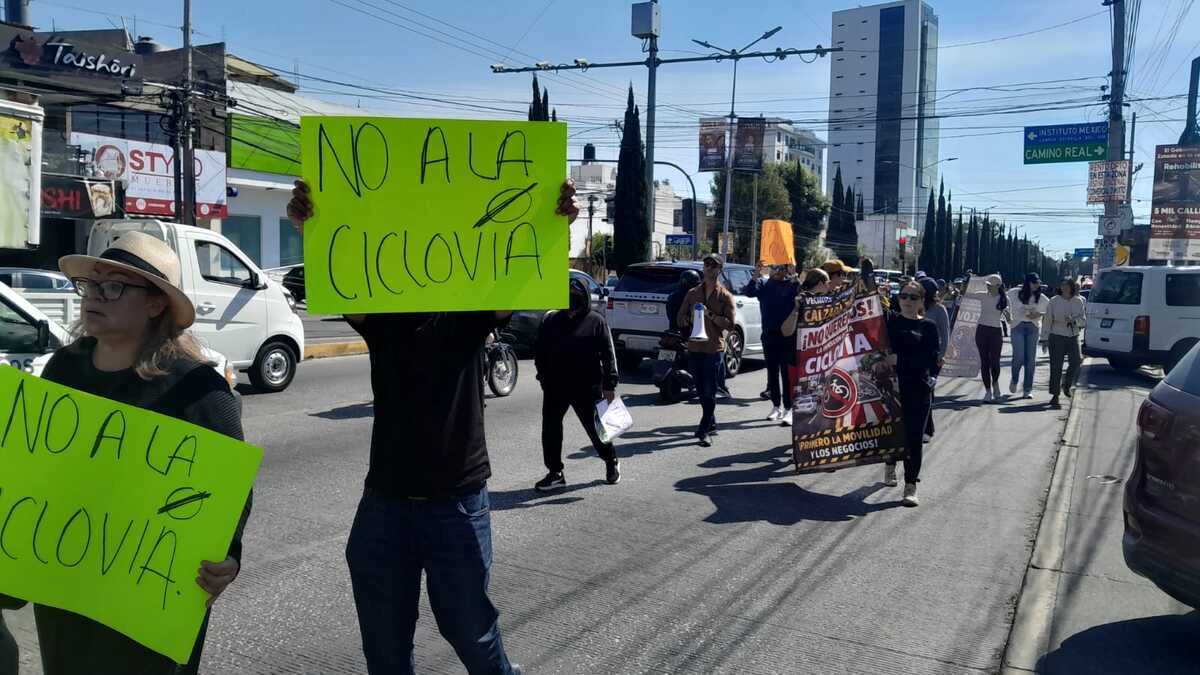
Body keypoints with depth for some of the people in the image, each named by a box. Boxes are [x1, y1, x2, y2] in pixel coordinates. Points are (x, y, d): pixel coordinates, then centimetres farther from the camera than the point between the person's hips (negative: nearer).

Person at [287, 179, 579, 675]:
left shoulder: (469, 309, -3)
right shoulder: (379, 314, 2)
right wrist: (310, 233, -37)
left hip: (456, 502, -2)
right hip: (384, 501, 3)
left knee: (472, 634, 12)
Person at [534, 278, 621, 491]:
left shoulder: (596, 321, -4)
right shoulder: (552, 321, 7)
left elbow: (608, 353, -7)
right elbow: (540, 351, 13)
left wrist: (609, 384, -12)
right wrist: (544, 377, 7)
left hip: (587, 387, -4)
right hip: (555, 385, 4)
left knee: (595, 427, 8)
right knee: (550, 428, 2)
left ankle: (611, 462, 31)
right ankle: (555, 472, 14)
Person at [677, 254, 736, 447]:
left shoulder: (725, 296, 1)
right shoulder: (692, 293, 12)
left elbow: (730, 324, -7)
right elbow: (680, 319, 12)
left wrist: (710, 315, -17)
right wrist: (691, 317, -9)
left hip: (714, 349, -4)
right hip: (694, 348, 4)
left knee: (709, 392, -6)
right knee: (701, 391, 11)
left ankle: (703, 431, -4)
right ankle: (711, 424, 26)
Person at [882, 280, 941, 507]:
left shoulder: (928, 327, 4)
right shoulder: (889, 320, 7)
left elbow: (933, 357, 1)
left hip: (918, 389, -1)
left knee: (914, 437, -1)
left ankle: (911, 486, 5)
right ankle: (890, 466, 42)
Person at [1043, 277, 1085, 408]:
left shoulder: (1078, 301, 7)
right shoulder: (1054, 301, 0)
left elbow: (1082, 320, 8)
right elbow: (1047, 320, 1)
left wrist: (1073, 320, -14)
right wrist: (1045, 338, -3)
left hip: (1073, 337, 2)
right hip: (1057, 337, -2)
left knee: (1076, 361, -13)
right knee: (1056, 366, -3)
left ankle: (1066, 385, 14)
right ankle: (1055, 395, 5)